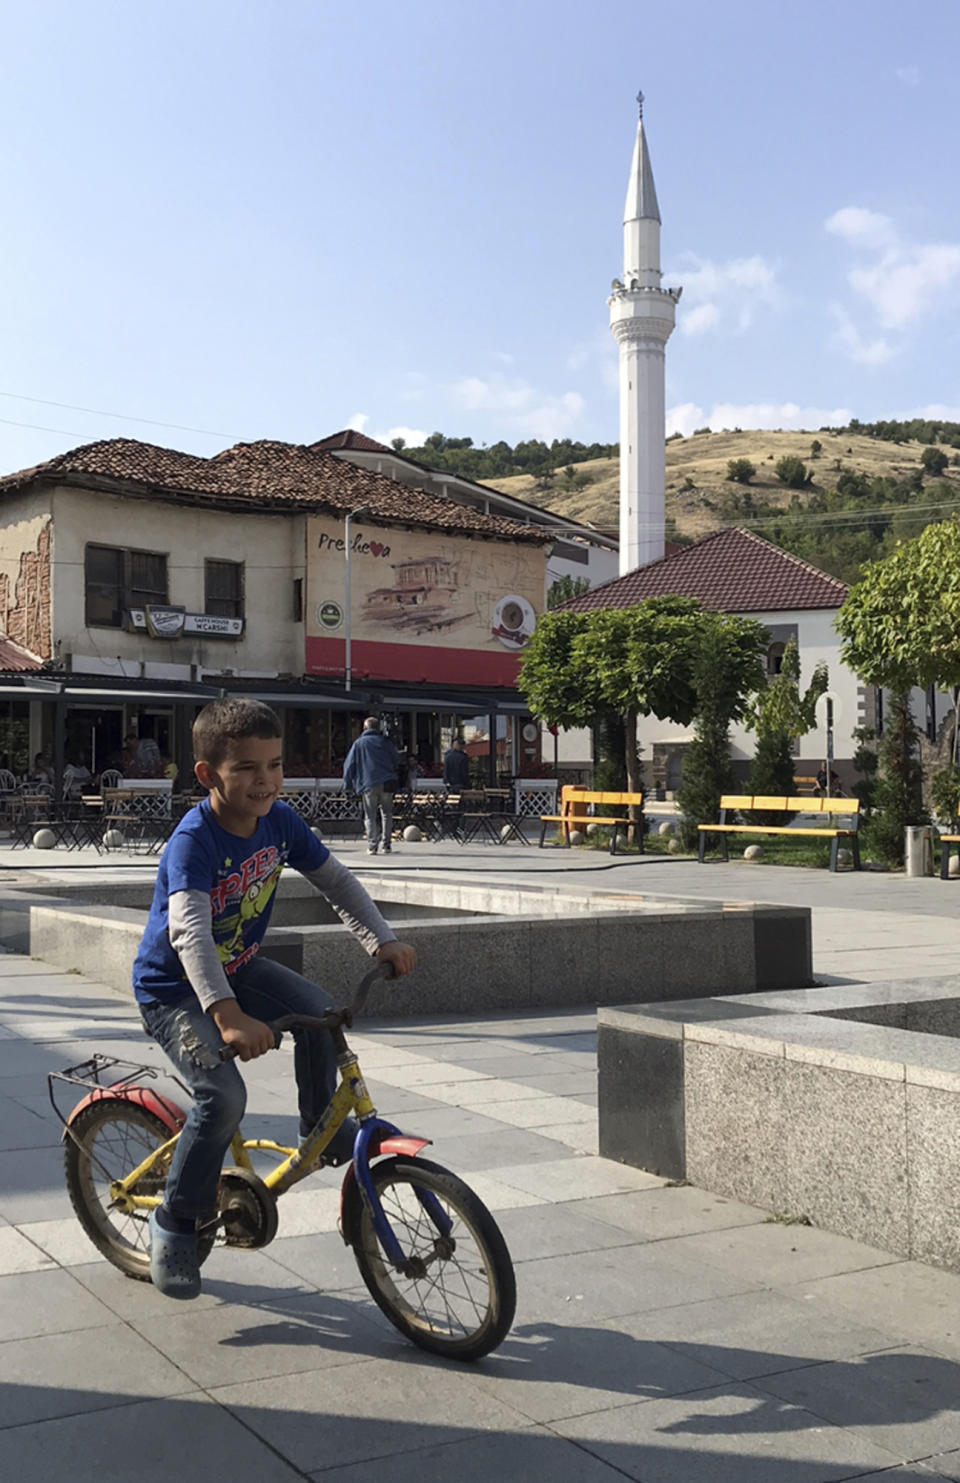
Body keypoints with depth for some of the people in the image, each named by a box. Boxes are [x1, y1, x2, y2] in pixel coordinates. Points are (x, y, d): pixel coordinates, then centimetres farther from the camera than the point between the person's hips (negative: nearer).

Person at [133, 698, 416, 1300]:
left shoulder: (280, 821, -10)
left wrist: (384, 940, -11)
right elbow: (189, 931, -44)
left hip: (238, 967, 6)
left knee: (320, 1012, -18)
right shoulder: (193, 842, -30)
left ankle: (322, 1125, 9)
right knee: (225, 1094, -24)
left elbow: (336, 879, 1)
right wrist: (226, 1015, -56)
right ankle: (176, 1219, -2)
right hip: (174, 990, -6)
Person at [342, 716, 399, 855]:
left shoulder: (358, 744, 7)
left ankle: (372, 846, -2)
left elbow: (349, 765, 7)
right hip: (387, 784, 1)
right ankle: (385, 845, 6)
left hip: (368, 785, -1)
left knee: (370, 816, 7)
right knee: (386, 814, 12)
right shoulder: (385, 742, 10)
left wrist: (349, 784, 14)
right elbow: (395, 761, 15)